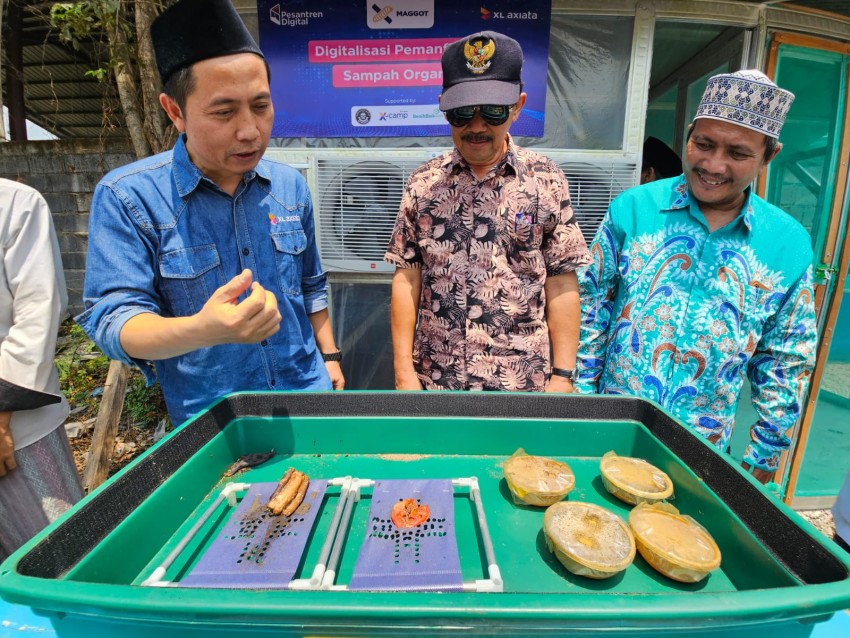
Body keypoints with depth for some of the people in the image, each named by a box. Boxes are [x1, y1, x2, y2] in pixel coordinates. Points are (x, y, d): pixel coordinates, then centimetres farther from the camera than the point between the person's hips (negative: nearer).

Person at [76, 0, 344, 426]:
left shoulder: (290, 185, -1)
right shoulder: (127, 197, -14)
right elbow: (111, 319, -18)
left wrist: (328, 355, 8)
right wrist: (203, 330, -38)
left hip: (308, 396, 4)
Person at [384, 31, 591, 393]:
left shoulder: (546, 180, -3)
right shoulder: (422, 184, 0)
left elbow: (561, 286, -3)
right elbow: (407, 279, 0)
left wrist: (563, 374, -5)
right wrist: (404, 369, -4)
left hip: (520, 379, 0)